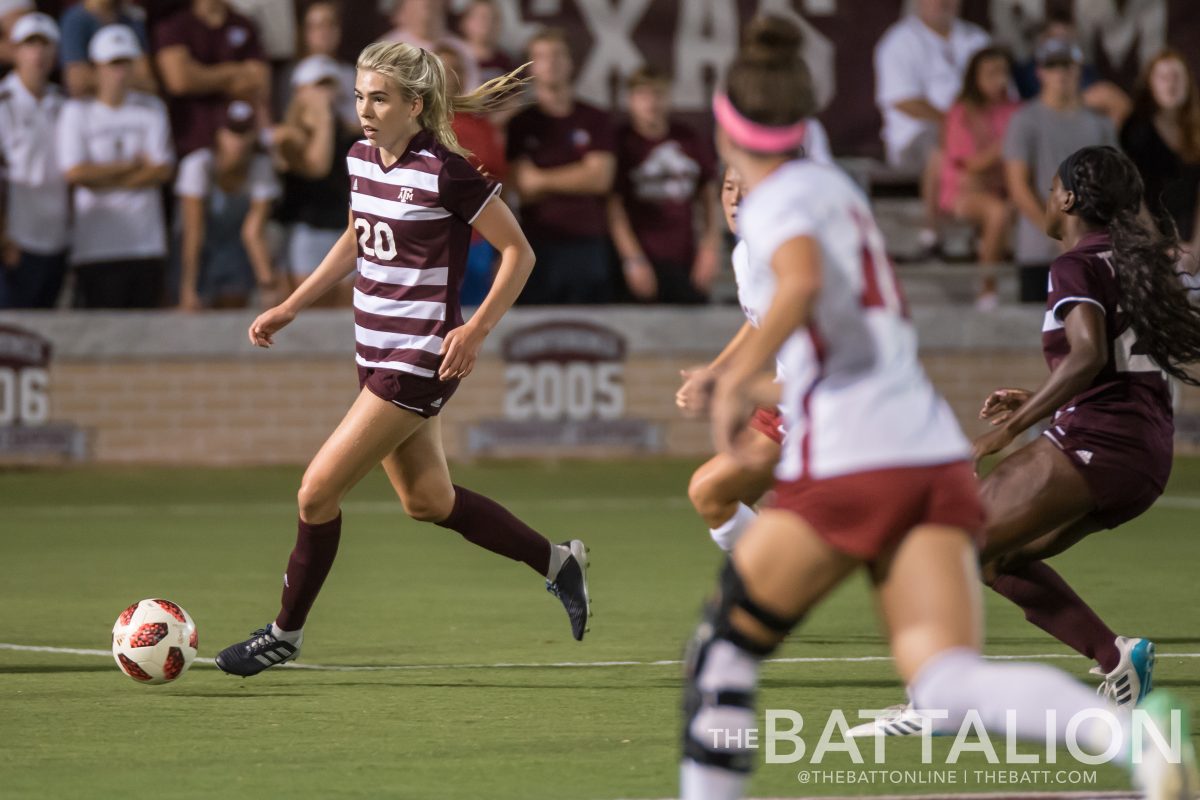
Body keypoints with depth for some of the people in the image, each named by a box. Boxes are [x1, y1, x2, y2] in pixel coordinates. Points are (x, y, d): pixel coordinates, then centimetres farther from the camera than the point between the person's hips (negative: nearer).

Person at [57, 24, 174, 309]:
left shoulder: (152, 109, 11)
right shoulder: (77, 112, 4)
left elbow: (162, 170, 0)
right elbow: (75, 173, -9)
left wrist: (105, 180, -6)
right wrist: (132, 164, -3)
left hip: (147, 242, 3)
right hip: (96, 250, -3)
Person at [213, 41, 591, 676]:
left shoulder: (445, 171, -18)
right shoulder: (361, 160, 5)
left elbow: (518, 251, -12)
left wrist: (478, 329, -21)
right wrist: (291, 307, 20)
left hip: (420, 361, -9)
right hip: (378, 355, 9)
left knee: (317, 492, -7)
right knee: (426, 501, 18)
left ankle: (286, 633, 10)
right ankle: (556, 563, 34)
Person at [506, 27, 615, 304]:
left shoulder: (595, 120, 9)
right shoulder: (521, 124, 7)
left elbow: (600, 177, -2)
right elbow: (523, 190, 0)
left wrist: (542, 180, -1)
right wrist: (576, 179, -4)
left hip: (589, 245, 1)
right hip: (540, 246, -1)